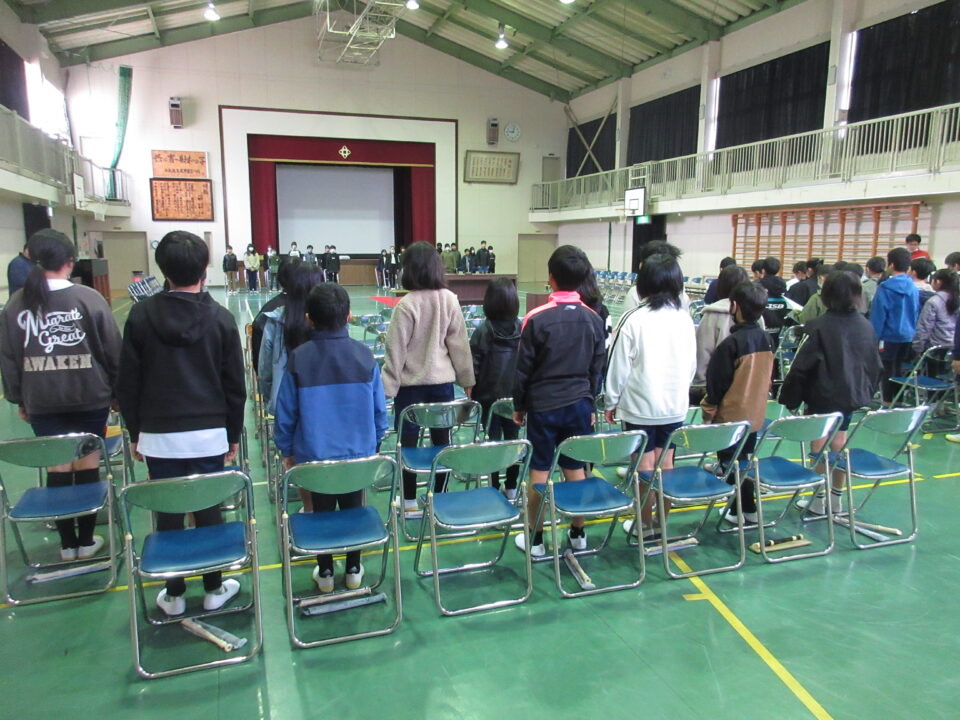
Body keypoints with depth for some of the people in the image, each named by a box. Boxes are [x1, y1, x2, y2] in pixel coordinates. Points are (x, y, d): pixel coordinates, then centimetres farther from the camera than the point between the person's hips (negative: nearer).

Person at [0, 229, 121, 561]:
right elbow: (113, 351, -6)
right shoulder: (89, 298, -9)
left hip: (41, 402, 3)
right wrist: (117, 390, 6)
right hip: (89, 397, -2)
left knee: (58, 467, 11)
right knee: (87, 464, 8)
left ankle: (67, 542, 21)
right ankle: (86, 540, 17)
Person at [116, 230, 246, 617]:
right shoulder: (221, 318, -4)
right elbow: (234, 385, 0)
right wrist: (234, 434, 10)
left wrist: (135, 433, 11)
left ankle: (173, 595, 25)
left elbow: (128, 382, 0)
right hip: (209, 434, 0)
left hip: (158, 435, 0)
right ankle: (214, 589, 24)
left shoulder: (141, 316, -4)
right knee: (209, 512, 10)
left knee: (168, 516, 11)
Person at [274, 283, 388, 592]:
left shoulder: (298, 359, -13)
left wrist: (287, 451, 8)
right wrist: (375, 444, 12)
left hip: (314, 455, -1)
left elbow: (285, 413, -6)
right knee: (353, 509, 17)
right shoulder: (365, 356, -9)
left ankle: (325, 573, 30)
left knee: (322, 511, 16)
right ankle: (353, 571, 30)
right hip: (359, 454, 1)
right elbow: (379, 410, -3)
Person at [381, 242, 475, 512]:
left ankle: (409, 501, 17)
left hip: (411, 383, -3)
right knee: (442, 439, 13)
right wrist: (467, 380, 11)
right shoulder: (450, 300, -4)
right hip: (443, 380, 4)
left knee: (408, 441, 8)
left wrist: (388, 387, -4)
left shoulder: (407, 304, -15)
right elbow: (460, 343, 1)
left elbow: (396, 349, -11)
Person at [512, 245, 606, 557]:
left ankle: (535, 539, 16)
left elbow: (524, 368, -8)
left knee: (539, 471, 5)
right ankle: (578, 533, 26)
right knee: (576, 469, 13)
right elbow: (596, 368, 8)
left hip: (543, 405, -3)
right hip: (579, 404, 4)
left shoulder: (537, 318, -13)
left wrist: (518, 406, 5)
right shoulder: (594, 319, 0)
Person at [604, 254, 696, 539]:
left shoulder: (634, 319, -15)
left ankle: (646, 524, 17)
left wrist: (611, 402, 2)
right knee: (665, 462, 13)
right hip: (675, 405, 4)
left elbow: (619, 366, -10)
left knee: (645, 465, 6)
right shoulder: (684, 318, -1)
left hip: (640, 406, -4)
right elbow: (692, 365, 9)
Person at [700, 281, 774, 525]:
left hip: (730, 417, -7)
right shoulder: (767, 339, -1)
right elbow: (767, 377, 10)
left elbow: (717, 383, -15)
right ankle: (749, 509, 29)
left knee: (730, 465, 8)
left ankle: (737, 511, 17)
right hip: (755, 415, 7)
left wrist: (708, 412, -4)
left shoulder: (732, 343, -21)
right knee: (744, 461, 20)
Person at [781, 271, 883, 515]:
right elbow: (875, 365, 10)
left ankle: (819, 500, 11)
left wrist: (790, 397, -6)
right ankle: (836, 498, 24)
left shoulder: (819, 326, -17)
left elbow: (801, 366, -15)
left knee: (820, 442, 4)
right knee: (839, 440, 14)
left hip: (823, 395, -5)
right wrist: (866, 391, 23)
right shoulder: (866, 326, 0)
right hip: (853, 394, 5)